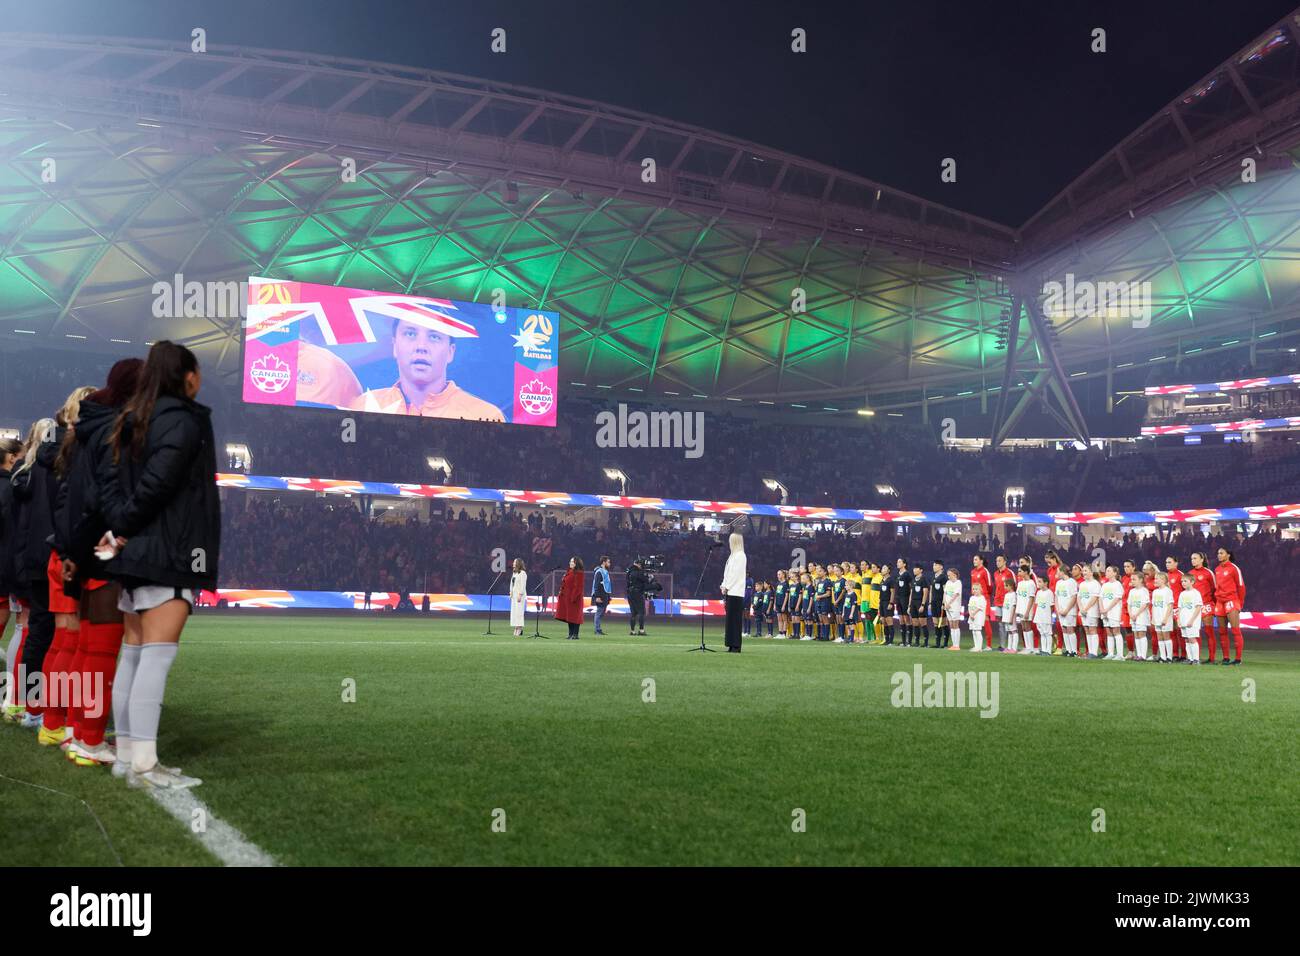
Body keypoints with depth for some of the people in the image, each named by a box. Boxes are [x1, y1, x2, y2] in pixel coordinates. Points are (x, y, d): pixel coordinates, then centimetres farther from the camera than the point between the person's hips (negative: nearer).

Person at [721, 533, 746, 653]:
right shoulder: (733, 555, 18)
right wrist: (724, 586, 10)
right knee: (730, 619, 8)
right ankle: (732, 645, 10)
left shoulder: (740, 555, -10)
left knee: (734, 619, -8)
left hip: (735, 592, -9)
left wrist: (726, 587, -13)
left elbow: (735, 574, -15)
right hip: (729, 591, 9)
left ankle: (736, 646, -7)